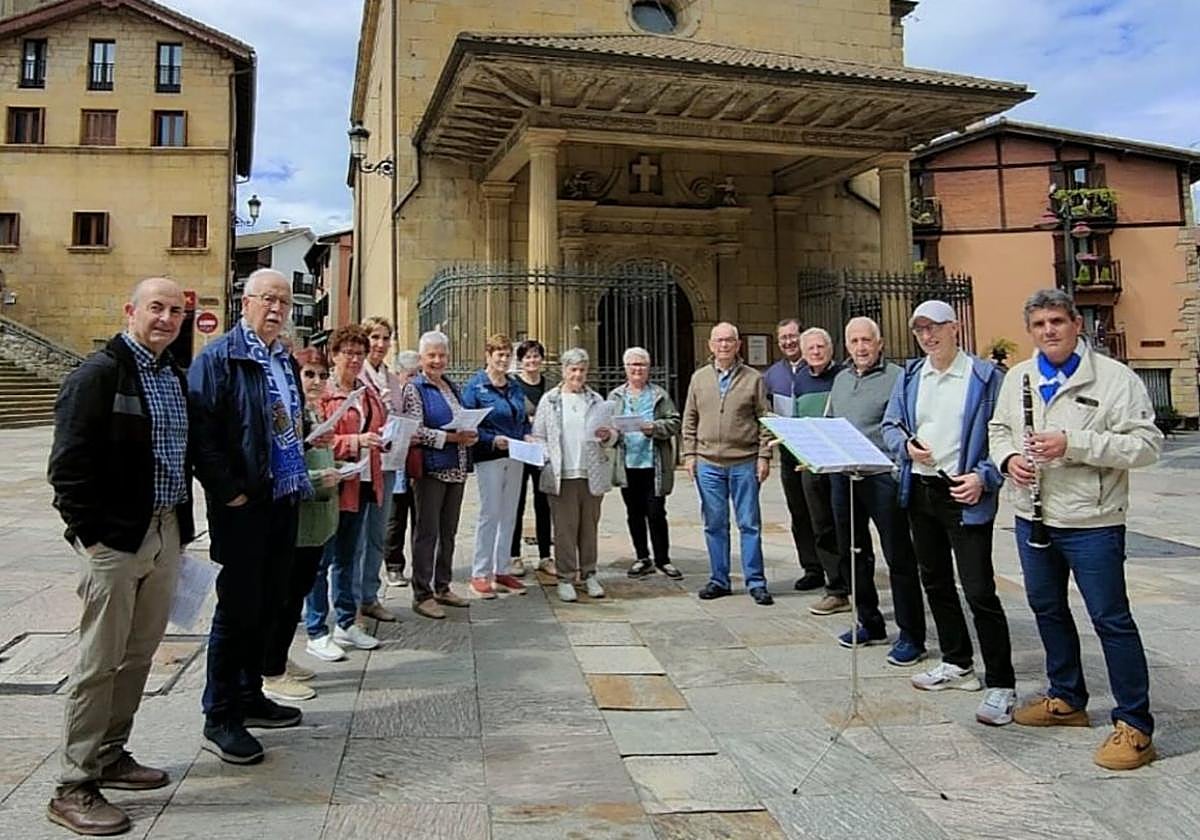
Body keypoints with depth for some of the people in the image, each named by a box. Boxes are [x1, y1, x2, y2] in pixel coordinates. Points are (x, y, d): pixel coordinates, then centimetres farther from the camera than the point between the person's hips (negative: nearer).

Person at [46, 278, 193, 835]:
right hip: (114, 538, -8)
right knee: (100, 661, -1)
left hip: (166, 532, 8)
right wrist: (91, 533, -15)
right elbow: (69, 463, -14)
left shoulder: (175, 377, 14)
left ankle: (110, 755, 30)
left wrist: (181, 526, 14)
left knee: (140, 654, 15)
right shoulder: (98, 374, -10)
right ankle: (74, 786, 11)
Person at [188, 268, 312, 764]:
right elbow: (201, 432, -18)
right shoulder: (220, 357, -10)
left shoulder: (285, 361, 16)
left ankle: (249, 697, 29)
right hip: (243, 506, -8)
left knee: (268, 605, 15)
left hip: (284, 502, 8)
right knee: (238, 609, -1)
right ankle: (220, 719, 11)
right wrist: (229, 492, -19)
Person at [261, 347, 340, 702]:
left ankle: (280, 661, 30)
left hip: (316, 521, 9)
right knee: (286, 597, -1)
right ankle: (272, 675, 11)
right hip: (294, 521, -9)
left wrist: (334, 472, 10)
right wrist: (318, 479, -24)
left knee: (298, 593, 16)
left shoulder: (316, 413, 13)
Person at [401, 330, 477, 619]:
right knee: (427, 532, -2)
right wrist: (452, 437, -20)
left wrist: (471, 435, 1)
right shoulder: (414, 389, -6)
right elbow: (415, 431, -15)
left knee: (448, 531, 13)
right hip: (431, 468, -7)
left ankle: (443, 587, 23)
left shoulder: (453, 387, 16)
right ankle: (422, 594, 4)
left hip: (457, 468, 7)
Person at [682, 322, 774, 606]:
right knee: (715, 524, 8)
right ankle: (718, 580, 18)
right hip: (708, 463, 2)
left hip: (744, 463, -2)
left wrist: (764, 456, -4)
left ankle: (756, 582, 10)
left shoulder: (753, 378, 2)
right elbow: (689, 421, 11)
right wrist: (689, 454, 4)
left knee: (750, 524, 2)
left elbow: (764, 420, 2)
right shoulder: (699, 378, 9)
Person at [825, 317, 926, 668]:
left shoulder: (897, 377, -6)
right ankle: (870, 623, 29)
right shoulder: (841, 379, 17)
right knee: (852, 553, 15)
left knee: (898, 557, -1)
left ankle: (910, 636, 8)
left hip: (882, 476, -7)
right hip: (843, 476, 8)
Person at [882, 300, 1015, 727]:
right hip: (919, 491, 7)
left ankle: (1001, 685, 3)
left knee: (979, 590, -8)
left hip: (964, 495, -6)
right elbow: (890, 426, 13)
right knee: (935, 582, 17)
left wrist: (984, 477, -19)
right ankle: (957, 663, 33)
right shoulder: (910, 376, 10)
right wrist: (906, 445, -8)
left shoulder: (985, 375, -7)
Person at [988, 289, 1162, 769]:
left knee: (1110, 619, -1)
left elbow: (1147, 444, -15)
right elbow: (999, 429, 17)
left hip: (1092, 522, -6)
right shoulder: (1018, 378, 8)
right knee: (1047, 609, 17)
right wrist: (1008, 456, -5)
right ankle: (1067, 698, 35)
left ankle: (1134, 725, 11)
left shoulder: (1115, 378, -10)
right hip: (1033, 517, 6)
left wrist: (1074, 444, -24)